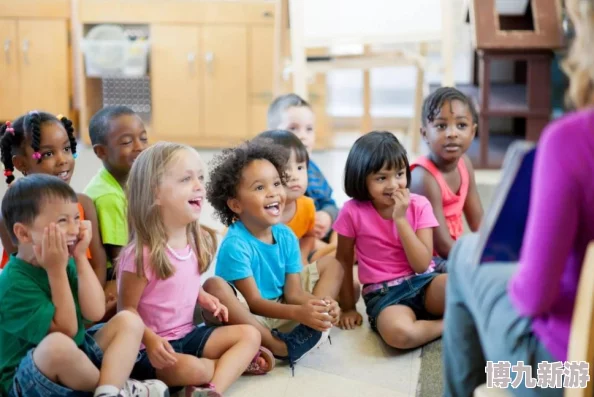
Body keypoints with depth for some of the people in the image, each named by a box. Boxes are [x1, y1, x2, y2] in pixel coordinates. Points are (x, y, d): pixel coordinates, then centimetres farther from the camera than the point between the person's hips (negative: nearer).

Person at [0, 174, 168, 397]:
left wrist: (81, 258, -10)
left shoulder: (65, 262, 3)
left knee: (129, 321, -4)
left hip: (75, 362, 8)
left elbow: (95, 313, -9)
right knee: (58, 345, -39)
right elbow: (67, 330, -22)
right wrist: (56, 270, -24)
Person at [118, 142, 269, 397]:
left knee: (250, 334, -4)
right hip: (152, 348, -7)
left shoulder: (199, 241, 2)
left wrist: (204, 298, -1)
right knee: (189, 368, -34)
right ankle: (236, 363, -2)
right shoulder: (142, 254, -22)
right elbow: (127, 309, -15)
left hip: (187, 335, 8)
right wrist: (150, 341, -29)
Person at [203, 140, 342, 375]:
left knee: (331, 267, 7)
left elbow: (293, 292, -5)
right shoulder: (235, 244, -23)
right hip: (248, 317, -7)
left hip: (280, 309, 7)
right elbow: (253, 302, -23)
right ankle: (280, 347, -25)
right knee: (215, 287, -36)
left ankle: (306, 334, -20)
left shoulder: (286, 236, -4)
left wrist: (321, 303, -27)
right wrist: (297, 313, -36)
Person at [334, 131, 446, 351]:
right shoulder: (353, 212, -7)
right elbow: (344, 260, 6)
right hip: (384, 293, -1)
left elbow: (421, 265, -11)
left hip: (423, 283, 1)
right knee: (398, 332, -37)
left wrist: (400, 219, -17)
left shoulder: (419, 205, -3)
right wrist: (348, 307, 8)